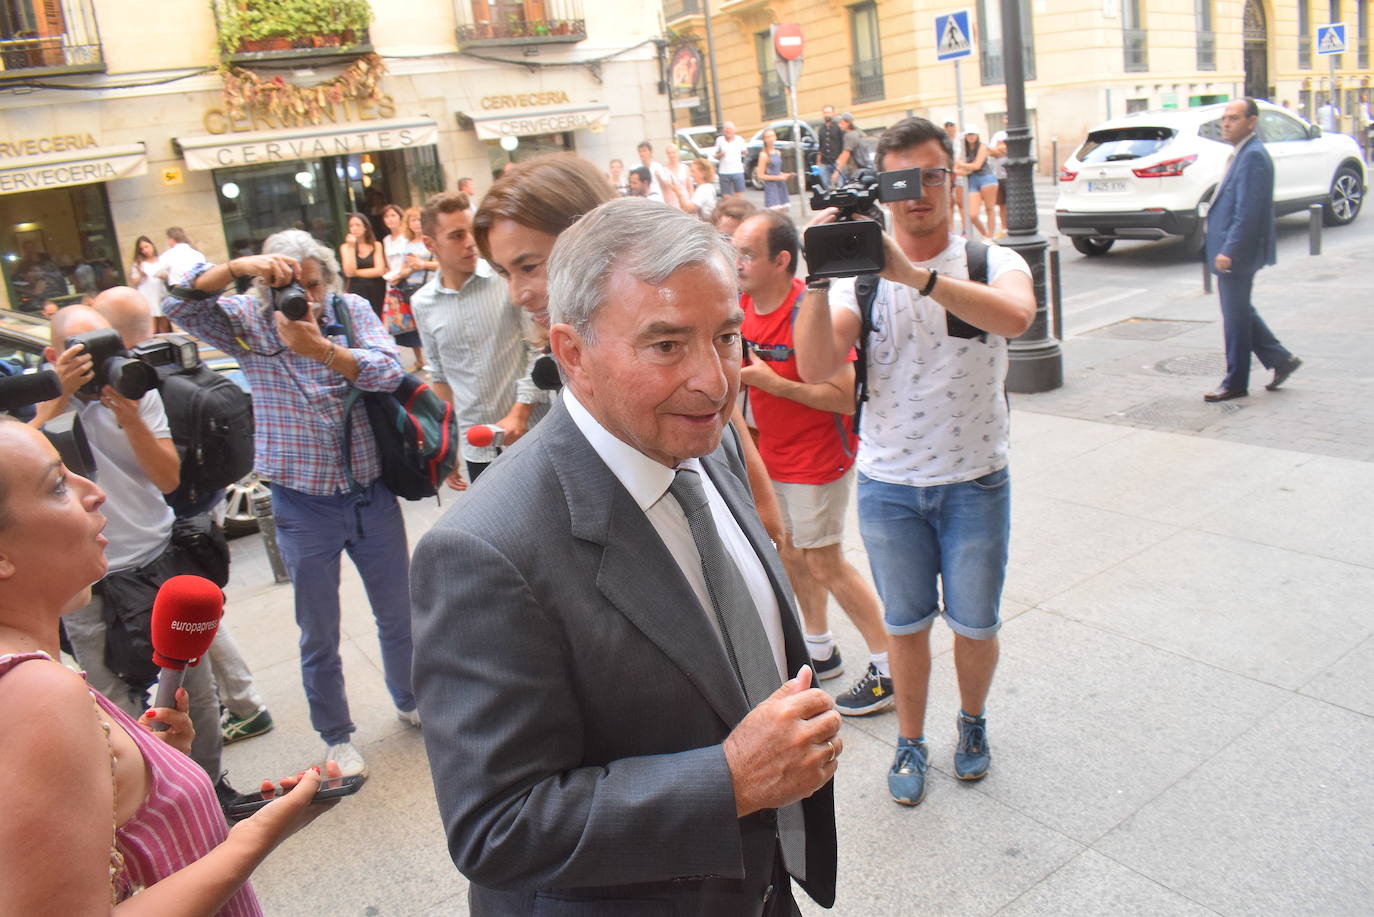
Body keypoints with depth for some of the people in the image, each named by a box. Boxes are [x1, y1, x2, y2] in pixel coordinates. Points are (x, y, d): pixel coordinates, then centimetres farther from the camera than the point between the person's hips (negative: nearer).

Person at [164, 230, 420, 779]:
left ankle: (411, 702, 43)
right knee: (319, 636, 12)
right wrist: (236, 267, -34)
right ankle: (336, 737, 33)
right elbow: (180, 305, -19)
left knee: (398, 615, 18)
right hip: (303, 507, -1)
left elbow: (388, 370, -17)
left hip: (372, 494, 1)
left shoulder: (351, 309, -2)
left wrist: (321, 348, -33)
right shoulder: (248, 322, -3)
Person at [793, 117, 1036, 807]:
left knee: (975, 624, 15)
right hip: (888, 486, 1)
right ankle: (910, 741, 36)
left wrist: (914, 275, -39)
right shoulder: (860, 271, -4)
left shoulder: (992, 262, -5)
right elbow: (815, 368, -18)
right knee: (905, 623, 15)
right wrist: (819, 279, -31)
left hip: (975, 483, 0)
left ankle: (972, 723, 43)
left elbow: (1015, 316, -30)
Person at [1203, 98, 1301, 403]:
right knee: (1240, 312, 19)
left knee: (1236, 317, 0)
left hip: (1237, 253, -10)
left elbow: (1248, 211, -24)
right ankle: (1281, 359, 27)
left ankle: (1235, 383, 10)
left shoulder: (1253, 155, -17)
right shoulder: (1242, 153, 14)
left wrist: (1229, 251, -26)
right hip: (1231, 250, 10)